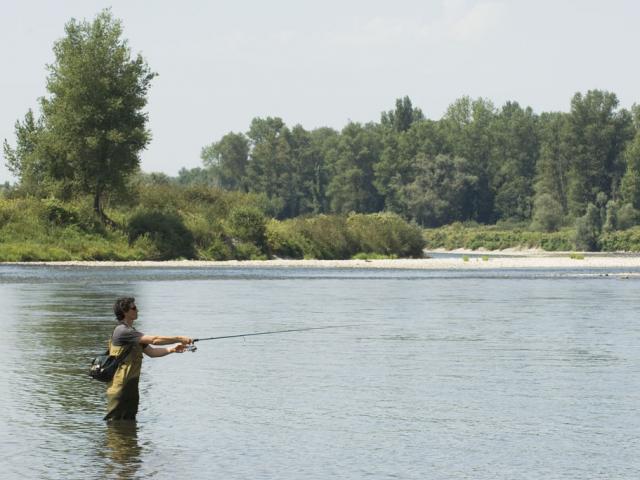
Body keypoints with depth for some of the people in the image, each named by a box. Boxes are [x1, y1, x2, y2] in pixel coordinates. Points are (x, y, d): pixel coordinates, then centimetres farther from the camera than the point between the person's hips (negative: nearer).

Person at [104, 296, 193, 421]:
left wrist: (172, 349, 1)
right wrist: (179, 339, -14)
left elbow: (151, 352, 16)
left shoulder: (132, 333, 18)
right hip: (119, 388, -10)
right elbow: (154, 340, -19)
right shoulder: (122, 331, -15)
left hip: (130, 387, 10)